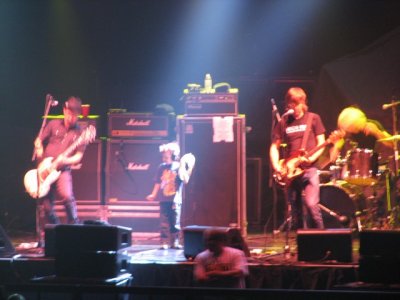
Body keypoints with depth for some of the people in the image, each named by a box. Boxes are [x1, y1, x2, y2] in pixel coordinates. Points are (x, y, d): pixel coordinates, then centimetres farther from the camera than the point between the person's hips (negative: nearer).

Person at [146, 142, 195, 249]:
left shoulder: (178, 166, -1)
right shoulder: (162, 167, 8)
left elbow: (185, 180, -12)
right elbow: (158, 182, 12)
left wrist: (183, 167, -18)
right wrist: (153, 195, 7)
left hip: (175, 199, -2)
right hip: (164, 199, 2)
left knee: (175, 222, 0)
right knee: (164, 222, 1)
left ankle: (175, 242, 8)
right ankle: (164, 243, 3)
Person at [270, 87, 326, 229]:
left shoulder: (313, 119, 3)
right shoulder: (283, 123, 9)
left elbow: (321, 143, 1)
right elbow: (274, 146, 11)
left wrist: (311, 158, -17)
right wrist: (276, 166, -5)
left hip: (309, 169, -3)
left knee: (311, 204, -20)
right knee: (295, 211, 5)